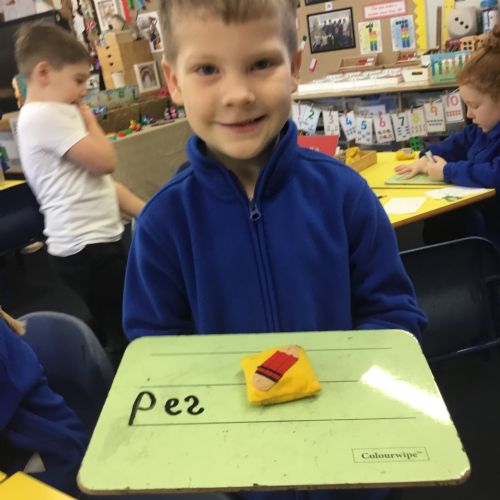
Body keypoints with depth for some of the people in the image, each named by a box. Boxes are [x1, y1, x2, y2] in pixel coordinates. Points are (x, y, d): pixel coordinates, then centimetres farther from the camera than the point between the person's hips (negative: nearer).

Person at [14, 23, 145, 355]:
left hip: (97, 240, 10)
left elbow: (98, 181, 16)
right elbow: (105, 162, -18)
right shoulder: (44, 116, -15)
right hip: (86, 247, -10)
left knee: (110, 333, 17)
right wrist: (89, 121, 0)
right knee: (127, 336, -3)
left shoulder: (54, 116, 17)